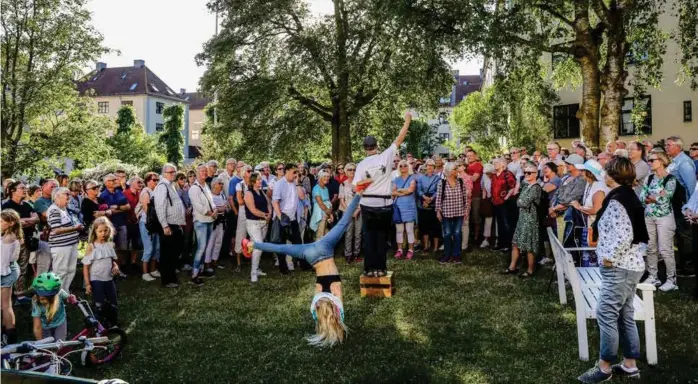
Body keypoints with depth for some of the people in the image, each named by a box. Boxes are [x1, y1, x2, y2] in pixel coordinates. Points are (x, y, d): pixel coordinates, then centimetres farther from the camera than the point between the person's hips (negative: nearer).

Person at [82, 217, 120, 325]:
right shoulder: (91, 247, -12)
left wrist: (115, 266, -7)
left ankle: (114, 325, 28)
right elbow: (86, 267, -9)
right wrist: (87, 284, -12)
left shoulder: (110, 245, 1)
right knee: (100, 307, 2)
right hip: (96, 281, -5)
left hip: (109, 279, 5)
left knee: (113, 306, 11)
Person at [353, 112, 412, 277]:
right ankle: (380, 268, 9)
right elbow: (400, 138, 2)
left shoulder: (362, 164, -5)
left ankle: (370, 268, 6)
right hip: (385, 204, 0)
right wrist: (407, 120, 11)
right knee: (382, 236, 8)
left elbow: (357, 187, -10)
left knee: (369, 236, 7)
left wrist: (367, 180, 6)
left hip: (368, 204, 0)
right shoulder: (386, 156, -6)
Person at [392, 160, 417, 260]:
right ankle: (399, 250, 10)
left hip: (409, 206, -3)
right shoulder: (396, 179, 11)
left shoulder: (412, 178, 4)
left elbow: (410, 190, -13)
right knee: (399, 230, 5)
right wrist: (405, 192, -11)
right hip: (398, 206, 3)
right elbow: (393, 193, -2)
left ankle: (410, 250, 4)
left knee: (409, 230, -2)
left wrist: (399, 190, -2)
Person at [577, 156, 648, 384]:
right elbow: (635, 233, 16)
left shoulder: (616, 200, -18)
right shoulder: (629, 196, 12)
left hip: (619, 268, -10)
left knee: (606, 315, -4)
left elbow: (624, 236, -27)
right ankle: (630, 365, 22)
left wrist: (609, 256, -16)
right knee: (625, 316, 14)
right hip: (631, 265, 10)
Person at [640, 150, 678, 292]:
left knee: (665, 250, -5)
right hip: (649, 216, 6)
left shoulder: (670, 179, -9)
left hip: (664, 217, -6)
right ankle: (653, 277, 20)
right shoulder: (650, 178, 9)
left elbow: (664, 199, -17)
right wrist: (657, 197, -12)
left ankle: (671, 280, 4)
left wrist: (650, 196, -4)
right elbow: (642, 197, 3)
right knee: (651, 248, 10)